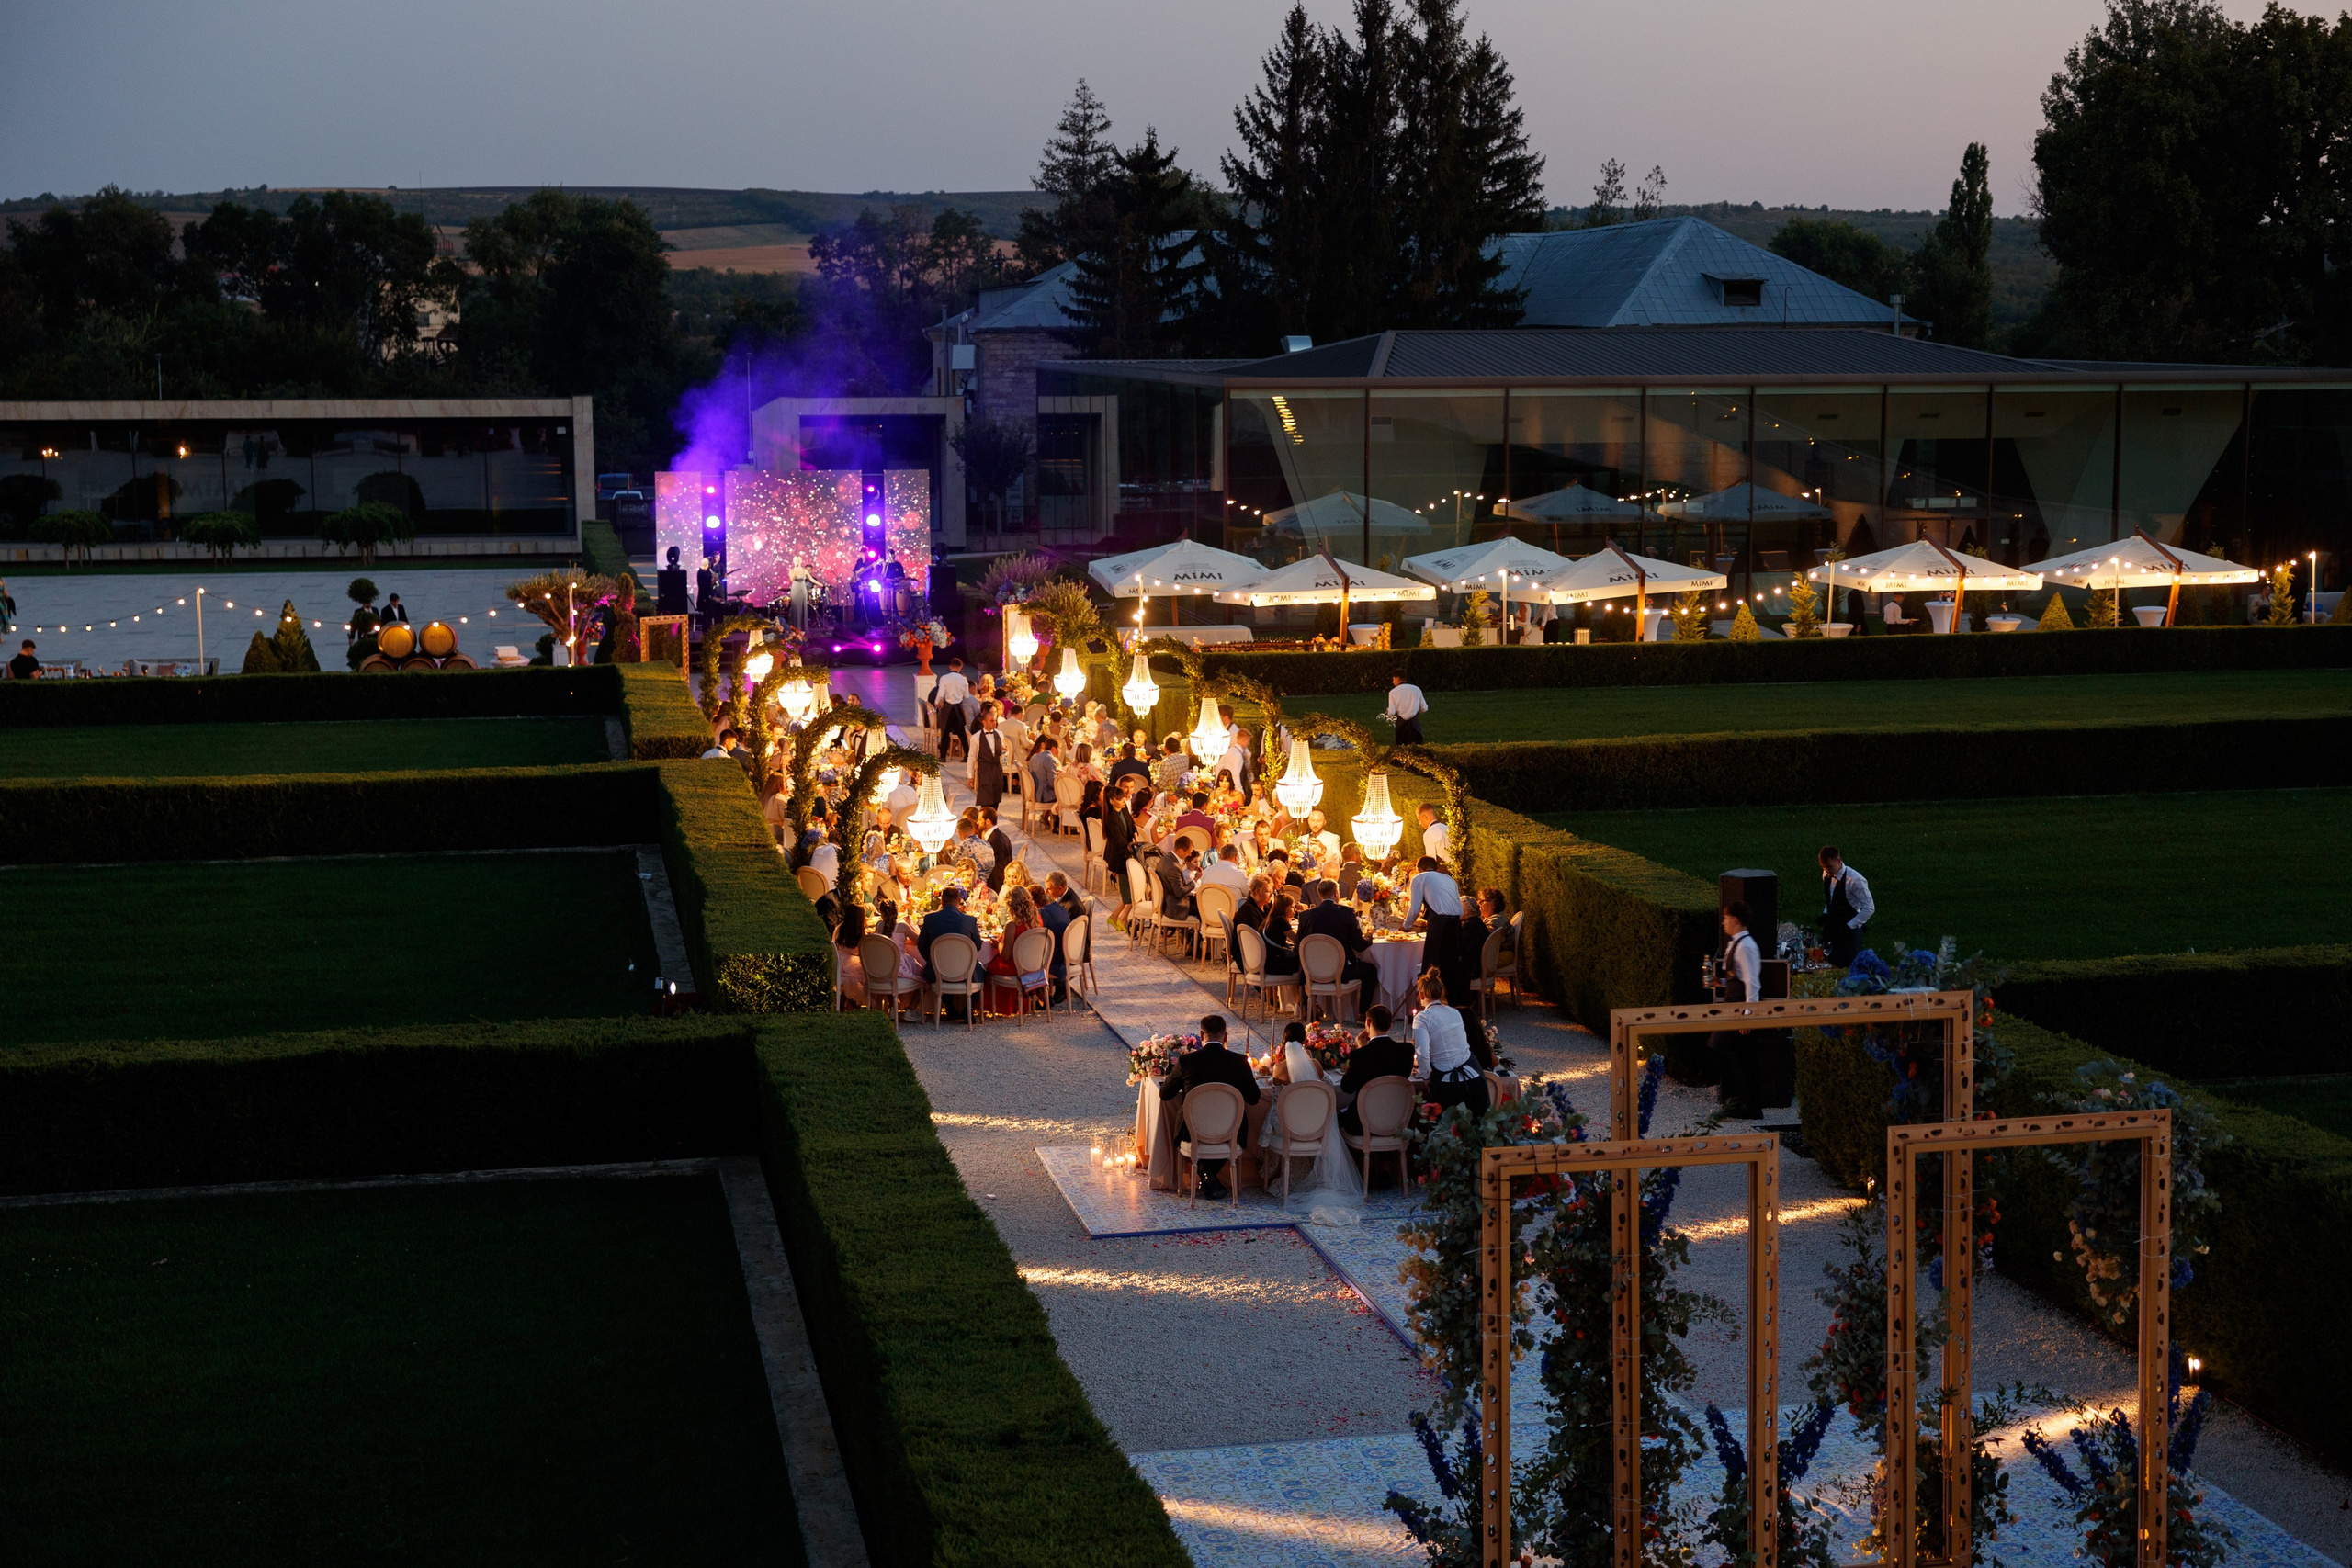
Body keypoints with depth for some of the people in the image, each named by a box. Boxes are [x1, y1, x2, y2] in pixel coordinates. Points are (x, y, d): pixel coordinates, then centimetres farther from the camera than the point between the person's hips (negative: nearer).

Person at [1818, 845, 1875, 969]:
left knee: (1848, 968, 1)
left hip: (1848, 931, -7)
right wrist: (1825, 914, 2)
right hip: (1831, 929, 7)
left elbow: (1869, 908, -20)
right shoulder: (1827, 875, -2)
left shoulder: (1855, 880, -25)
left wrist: (1850, 927, -21)